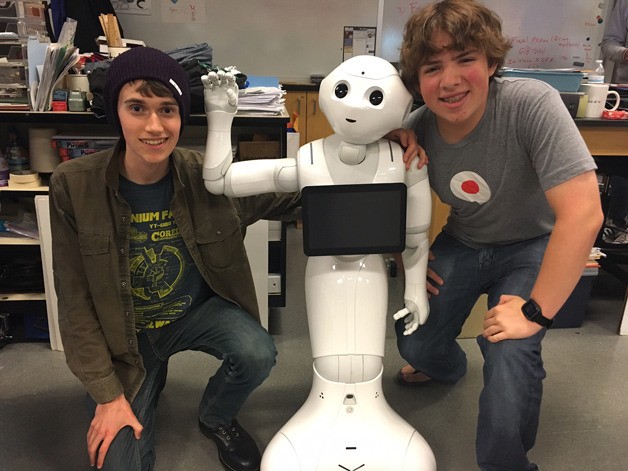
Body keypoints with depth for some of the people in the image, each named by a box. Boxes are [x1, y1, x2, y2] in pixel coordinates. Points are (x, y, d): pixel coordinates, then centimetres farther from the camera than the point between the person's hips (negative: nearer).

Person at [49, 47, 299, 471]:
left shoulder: (209, 176, -19)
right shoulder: (74, 186, -21)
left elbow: (288, 196, -7)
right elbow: (76, 301, -14)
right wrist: (107, 394, -13)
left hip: (199, 310, 1)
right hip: (121, 337, 0)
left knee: (257, 354, -28)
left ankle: (216, 419, 9)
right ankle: (148, 383, 29)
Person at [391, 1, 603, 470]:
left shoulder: (531, 104, -31)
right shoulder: (416, 127, -16)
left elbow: (583, 214, -35)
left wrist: (536, 311, -31)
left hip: (531, 247, -4)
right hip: (460, 244, 4)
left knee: (510, 360, -25)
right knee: (414, 345, 2)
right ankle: (447, 367, 43)